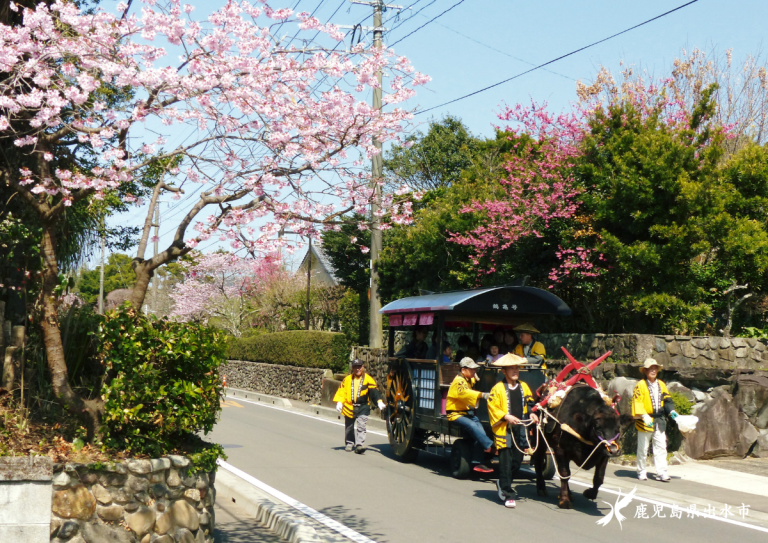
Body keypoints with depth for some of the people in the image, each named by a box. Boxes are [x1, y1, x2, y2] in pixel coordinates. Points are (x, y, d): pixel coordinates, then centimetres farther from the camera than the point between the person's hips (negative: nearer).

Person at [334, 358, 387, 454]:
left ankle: (360, 444, -18)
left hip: (363, 407, -3)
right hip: (349, 407, 3)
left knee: (361, 426, -15)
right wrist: (339, 402, -9)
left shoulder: (368, 379, -3)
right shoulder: (347, 379, 5)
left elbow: (374, 392, -10)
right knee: (349, 427, 14)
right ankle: (349, 443, 31)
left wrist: (379, 402, -23)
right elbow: (341, 391, 4)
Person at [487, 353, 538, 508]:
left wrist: (531, 414, 4)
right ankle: (508, 495, 0)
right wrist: (506, 416, -17)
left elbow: (529, 404, 22)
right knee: (506, 462, -6)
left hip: (520, 430, 5)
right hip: (504, 430, -5)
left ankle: (503, 484, 32)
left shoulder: (524, 387, 12)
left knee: (517, 461, 9)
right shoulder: (498, 388, -5)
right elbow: (492, 408, -7)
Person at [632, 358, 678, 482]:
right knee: (643, 448, 5)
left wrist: (671, 411, 4)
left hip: (659, 421, 5)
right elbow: (637, 402, -15)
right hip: (644, 421, -5)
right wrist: (644, 416, -25)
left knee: (661, 447, 2)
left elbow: (667, 399, 19)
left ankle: (661, 473, 4)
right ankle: (641, 471, 16)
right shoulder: (640, 385, -9)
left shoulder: (661, 384, 11)